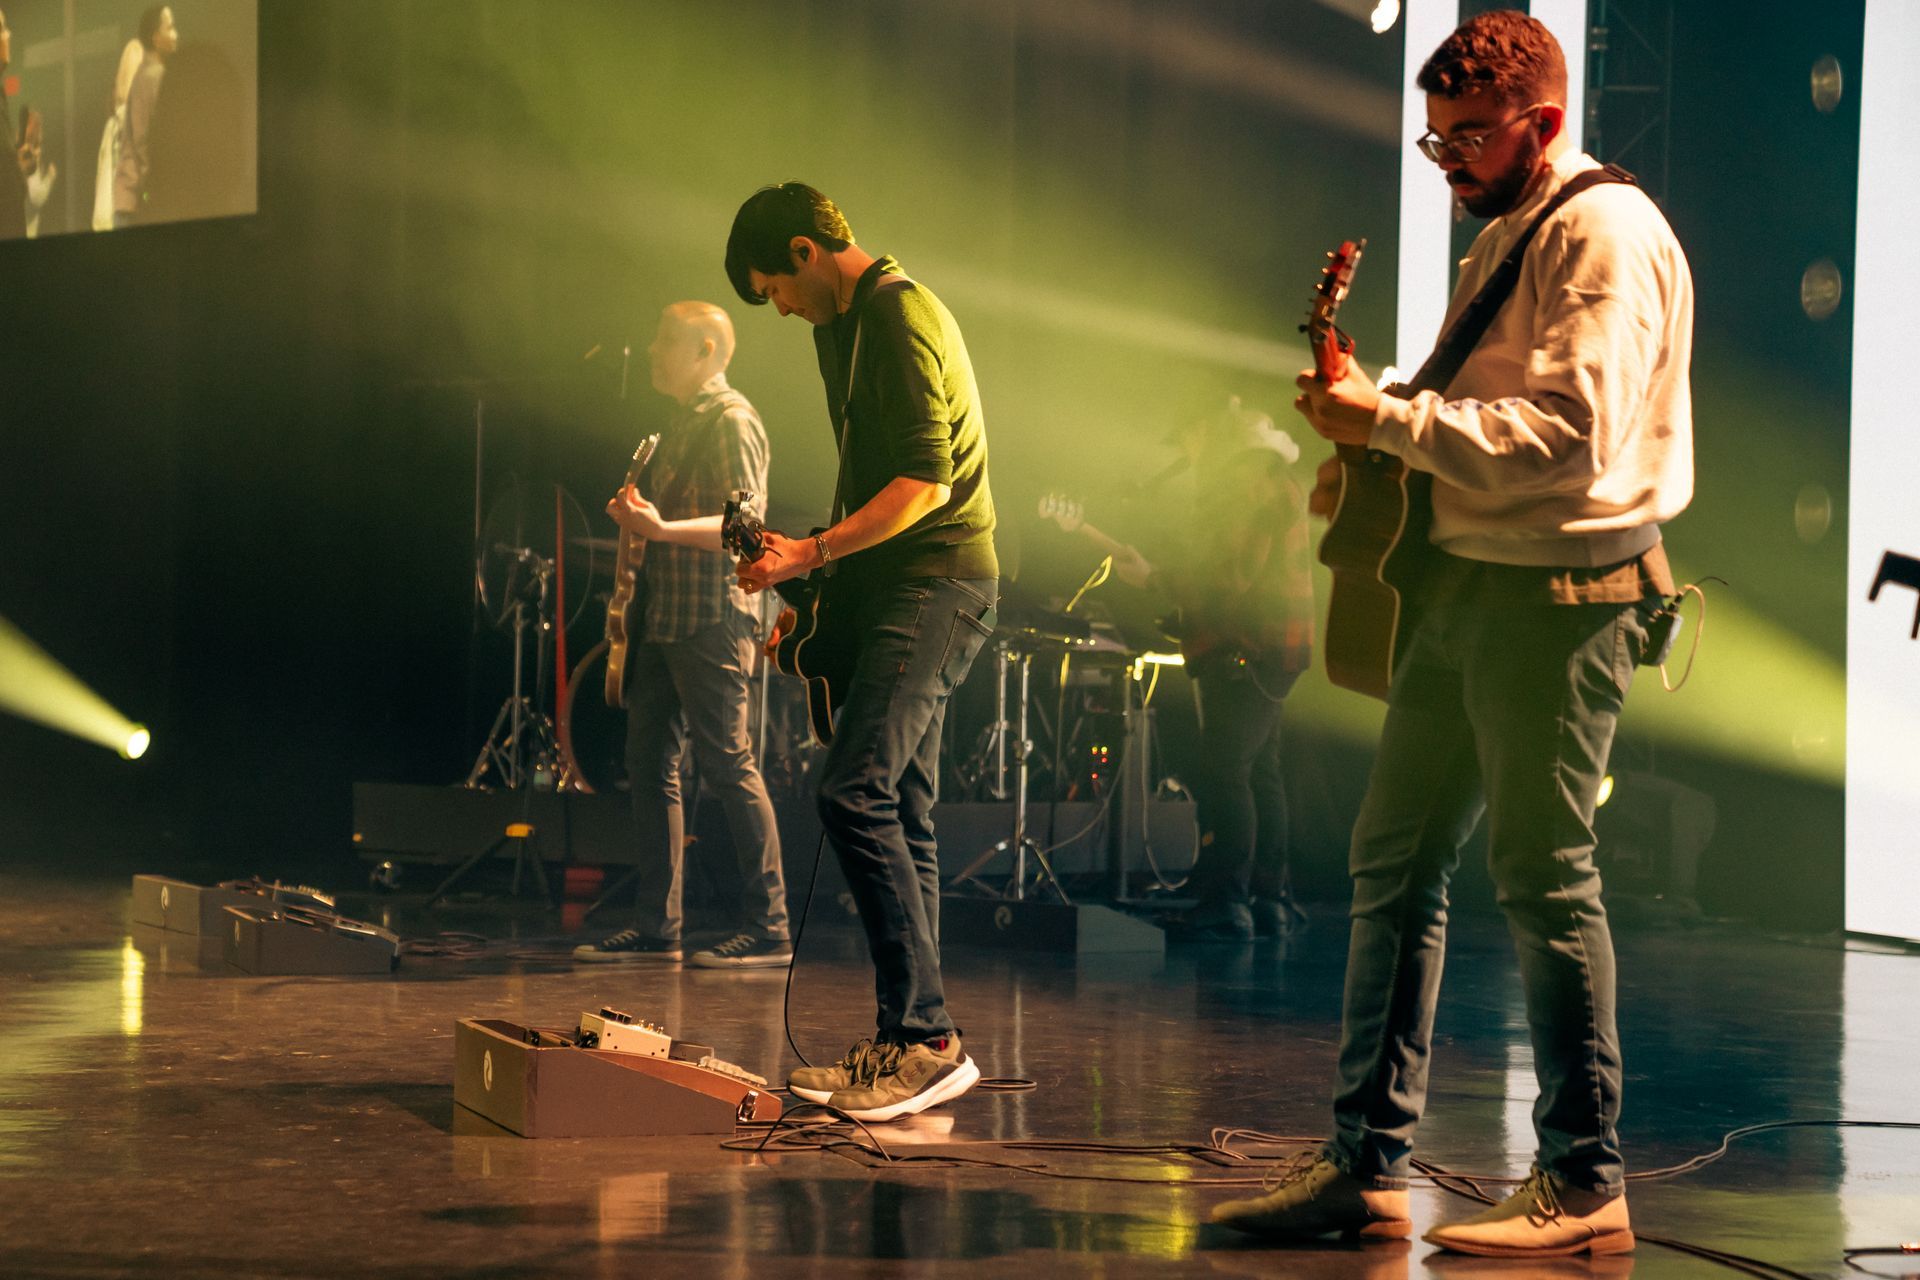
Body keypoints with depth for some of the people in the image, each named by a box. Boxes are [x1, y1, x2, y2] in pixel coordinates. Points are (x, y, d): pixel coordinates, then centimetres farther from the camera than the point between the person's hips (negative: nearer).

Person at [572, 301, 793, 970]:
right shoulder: (682, 422, 20)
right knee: (650, 764, 9)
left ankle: (769, 930, -10)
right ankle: (657, 927, 13)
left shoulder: (730, 420, -10)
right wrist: (637, 514, 14)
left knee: (727, 764, -11)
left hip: (712, 619, -10)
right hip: (665, 617, 10)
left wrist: (663, 529, -33)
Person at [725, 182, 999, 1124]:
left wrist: (810, 556, -20)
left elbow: (927, 482, -22)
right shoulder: (842, 325, 18)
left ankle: (927, 1038, -19)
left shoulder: (902, 321, -14)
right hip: (888, 588, 10)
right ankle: (905, 1043, 12)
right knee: (898, 813, 9)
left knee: (855, 793, -19)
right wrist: (817, 588, 20)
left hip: (937, 583, -10)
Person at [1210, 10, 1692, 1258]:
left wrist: (1390, 418, -21)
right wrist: (1378, 460, 10)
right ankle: (1368, 1164, 14)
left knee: (1543, 878, -7)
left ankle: (1585, 1189, 2)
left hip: (1556, 596, -10)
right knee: (1395, 861, 9)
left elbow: (1567, 439, -25)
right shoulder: (1505, 238, 18)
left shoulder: (1605, 234, -13)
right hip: (1466, 587, 10)